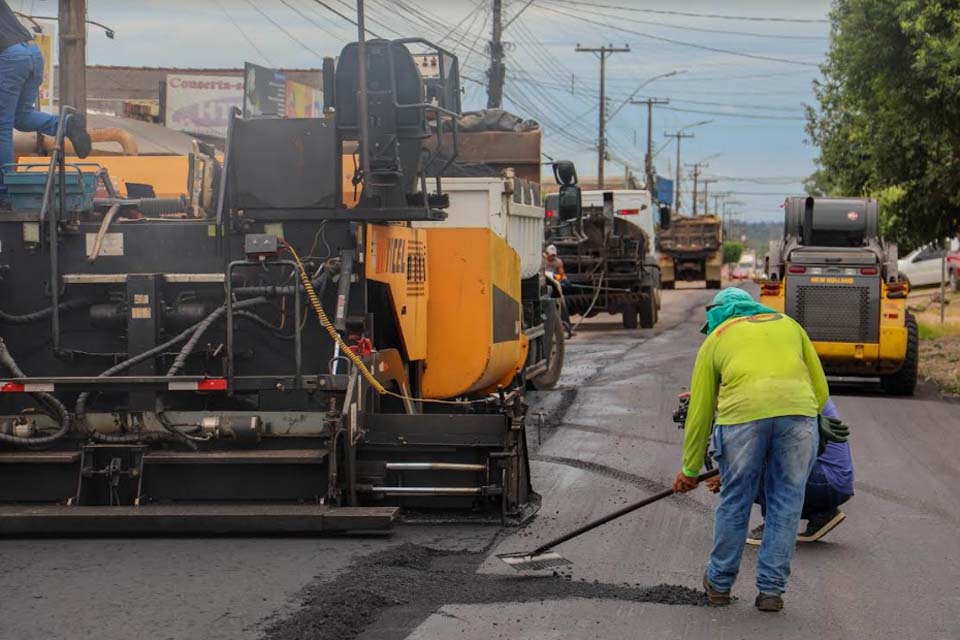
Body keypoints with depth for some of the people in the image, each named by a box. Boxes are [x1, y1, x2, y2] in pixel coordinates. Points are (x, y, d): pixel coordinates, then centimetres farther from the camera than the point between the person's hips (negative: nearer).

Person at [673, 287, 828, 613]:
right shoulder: (788, 324, 32)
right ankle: (771, 590, 16)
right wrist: (794, 428, 35)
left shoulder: (715, 340, 27)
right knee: (786, 503, 12)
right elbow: (820, 391, 25)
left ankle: (719, 583, 27)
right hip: (798, 408, 1)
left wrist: (690, 470, 34)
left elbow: (699, 412, 26)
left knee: (735, 501, 14)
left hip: (743, 413, -1)